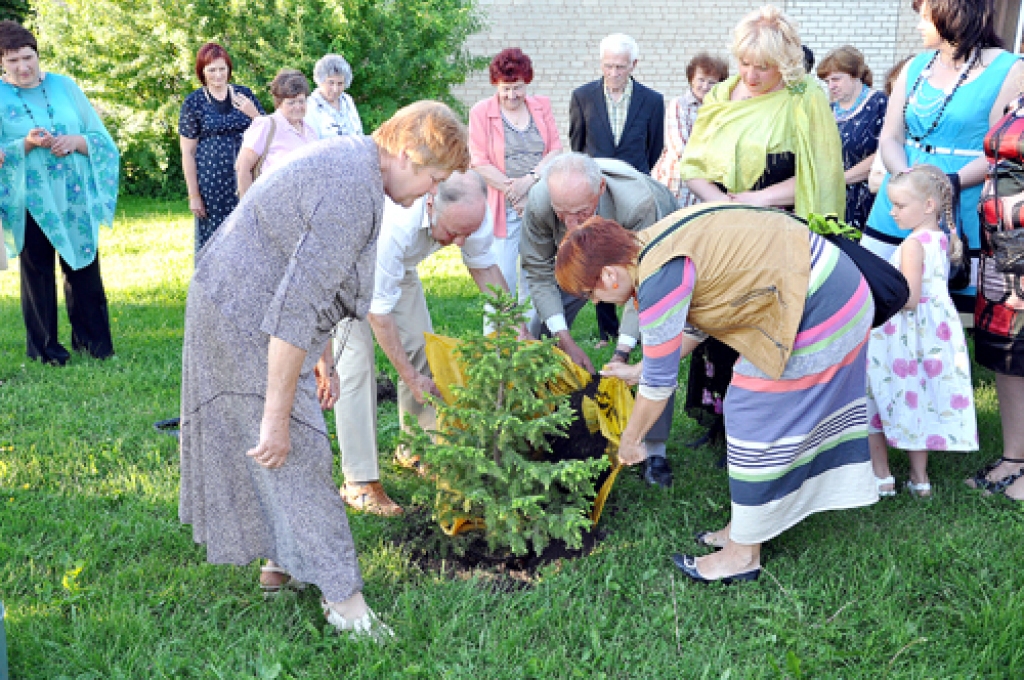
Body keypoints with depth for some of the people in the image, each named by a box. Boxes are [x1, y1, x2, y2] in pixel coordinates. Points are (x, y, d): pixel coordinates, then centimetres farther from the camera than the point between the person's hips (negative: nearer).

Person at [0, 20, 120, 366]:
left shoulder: (65, 86, 6)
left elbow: (100, 138, 6)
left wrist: (76, 141, -14)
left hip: (75, 197, 2)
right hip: (30, 201, -2)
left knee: (84, 266, 6)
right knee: (37, 271, 5)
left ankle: (90, 339, 18)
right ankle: (42, 344, 16)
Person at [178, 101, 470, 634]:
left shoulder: (350, 159, 9)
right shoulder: (353, 192, -26)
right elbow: (296, 309, -31)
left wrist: (322, 358, 23)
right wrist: (277, 417, -27)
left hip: (238, 306, 11)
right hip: (245, 322, -11)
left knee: (289, 454, 17)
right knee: (296, 455, -5)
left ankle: (281, 565, 31)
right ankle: (343, 597, 3)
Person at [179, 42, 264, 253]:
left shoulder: (244, 94, 10)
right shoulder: (193, 103, 2)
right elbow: (187, 153, 1)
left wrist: (254, 115, -6)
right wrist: (193, 195, -5)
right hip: (211, 185, -2)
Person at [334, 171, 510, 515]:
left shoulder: (470, 210, -28)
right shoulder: (392, 227, -45)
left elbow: (484, 265, -7)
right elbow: (378, 312, -33)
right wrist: (411, 377, -26)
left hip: (401, 264, 6)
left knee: (420, 346, 1)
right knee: (356, 361, -15)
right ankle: (359, 482, -11)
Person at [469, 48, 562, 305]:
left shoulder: (542, 106, 11)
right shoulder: (481, 112, 1)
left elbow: (556, 150, 5)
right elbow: (480, 163, -4)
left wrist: (530, 180, -12)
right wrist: (513, 192, -11)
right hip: (503, 209, -3)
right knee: (502, 280, -5)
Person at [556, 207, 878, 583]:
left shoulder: (659, 280, -23)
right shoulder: (656, 242, 6)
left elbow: (660, 382, -14)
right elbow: (693, 322, 21)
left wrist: (629, 440, 1)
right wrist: (638, 370, 23)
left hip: (816, 313, -10)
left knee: (756, 421, 1)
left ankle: (743, 553, 15)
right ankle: (751, 525, 34)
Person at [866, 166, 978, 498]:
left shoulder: (913, 245, -18)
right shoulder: (942, 240, 8)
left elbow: (909, 299, -24)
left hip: (902, 336, -9)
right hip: (933, 335, 9)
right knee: (919, 405, 16)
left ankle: (881, 477, 11)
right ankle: (919, 479, 23)